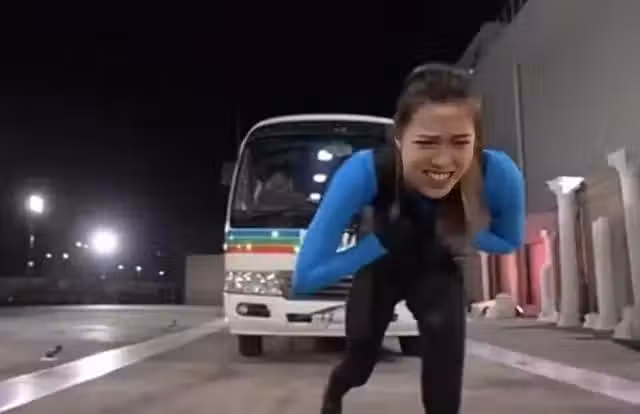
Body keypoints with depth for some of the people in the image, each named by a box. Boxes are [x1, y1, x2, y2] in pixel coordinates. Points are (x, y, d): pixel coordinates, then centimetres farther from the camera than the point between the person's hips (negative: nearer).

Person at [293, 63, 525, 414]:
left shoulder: (499, 175, -36)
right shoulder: (366, 171, -41)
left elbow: (510, 242, -12)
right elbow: (306, 277, -38)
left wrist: (452, 233, -29)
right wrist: (382, 241, -35)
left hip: (438, 273, 1)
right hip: (380, 272, 0)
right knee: (360, 362, 17)